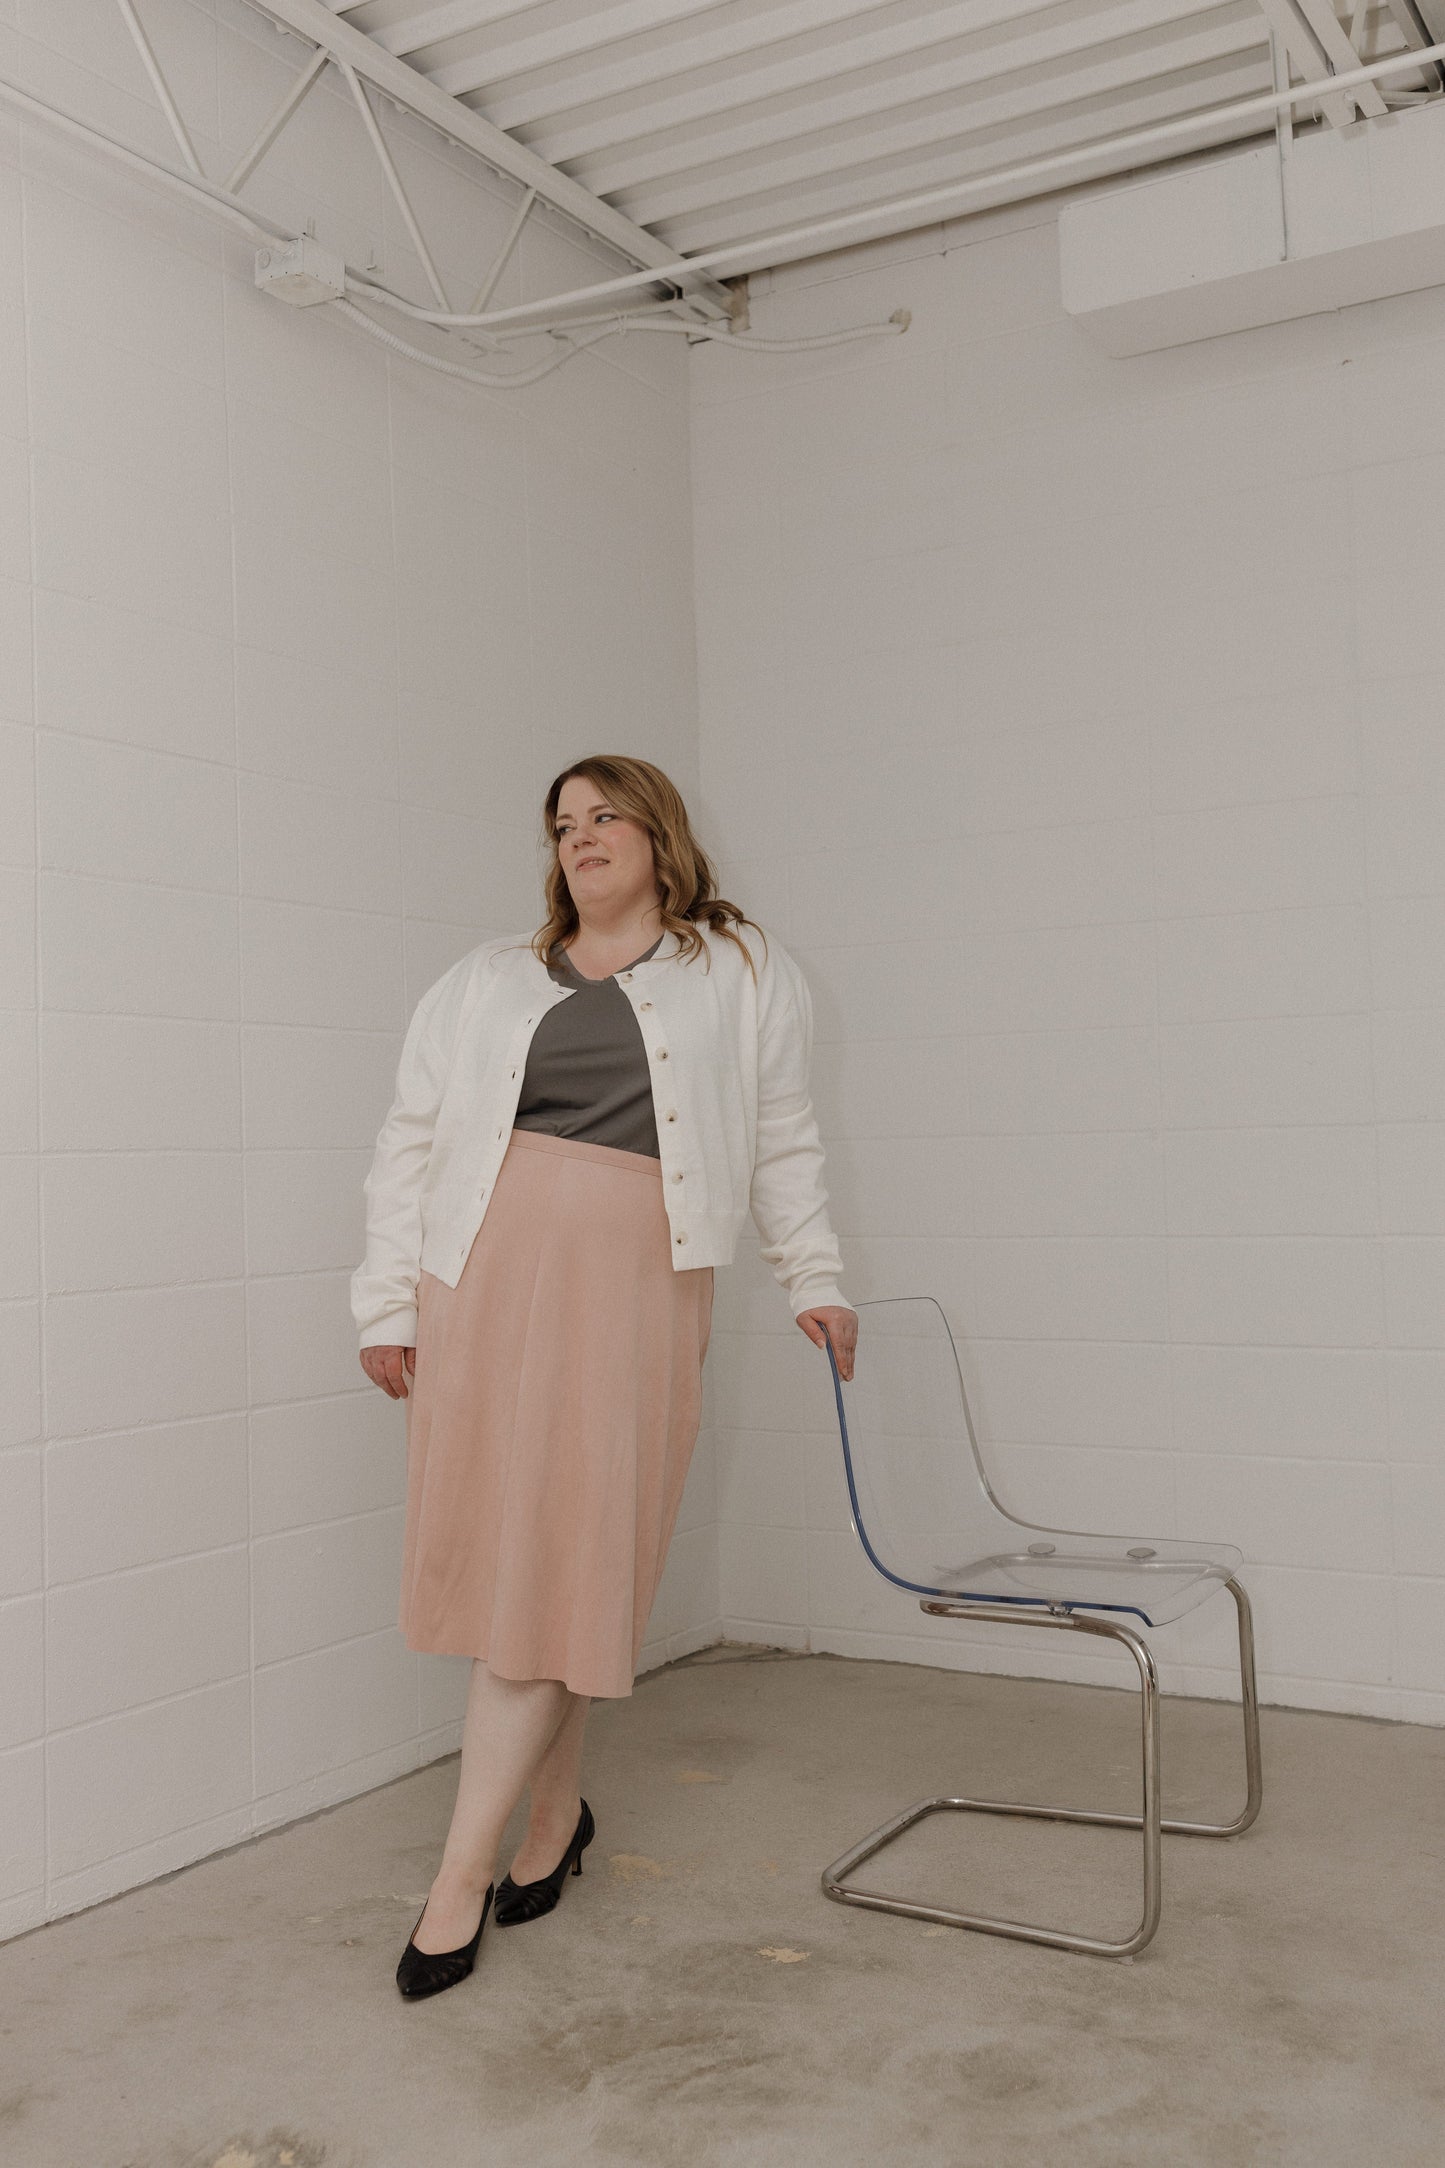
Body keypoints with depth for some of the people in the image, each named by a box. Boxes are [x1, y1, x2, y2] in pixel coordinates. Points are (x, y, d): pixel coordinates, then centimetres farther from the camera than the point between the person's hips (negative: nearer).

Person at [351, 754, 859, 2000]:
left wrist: (814, 1280, 14)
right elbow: (412, 1142, 13)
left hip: (632, 1298, -2)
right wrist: (387, 1302, 7)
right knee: (497, 1557, 4)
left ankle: (462, 1875, 5)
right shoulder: (485, 985, 16)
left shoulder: (746, 978, 13)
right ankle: (557, 1812, 26)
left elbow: (785, 1144, 16)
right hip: (484, 1286, 3)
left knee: (557, 1574, -4)